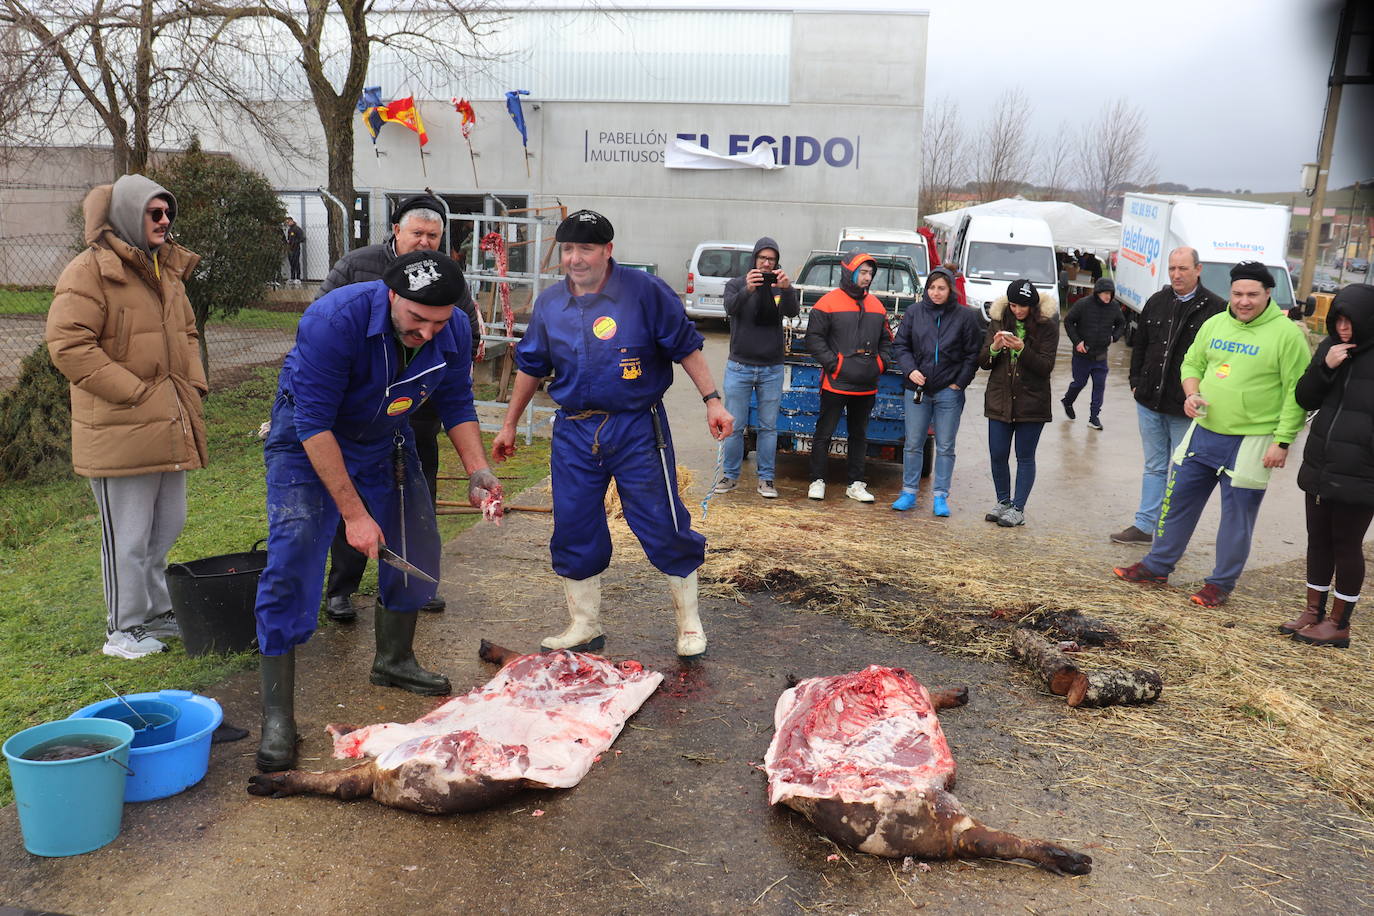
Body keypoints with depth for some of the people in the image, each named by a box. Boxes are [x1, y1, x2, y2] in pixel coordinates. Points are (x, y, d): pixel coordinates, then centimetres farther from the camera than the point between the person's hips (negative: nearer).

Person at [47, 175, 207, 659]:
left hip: (169, 427, 8)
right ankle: (124, 629, 16)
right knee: (129, 537, 1)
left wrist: (193, 386, 11)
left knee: (167, 527, 18)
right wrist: (135, 394, -19)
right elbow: (68, 344, -18)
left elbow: (186, 333, 26)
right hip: (120, 432, -8)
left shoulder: (167, 269, 16)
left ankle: (156, 613, 34)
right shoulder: (89, 270, -11)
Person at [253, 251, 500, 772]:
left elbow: (456, 405, -1)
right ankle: (277, 716, -7)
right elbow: (314, 424, -31)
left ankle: (394, 662, 34)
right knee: (292, 567, -15)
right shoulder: (335, 319, -34)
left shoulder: (453, 332, -18)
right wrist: (353, 513, -31)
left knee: (416, 551, 10)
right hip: (308, 443, -5)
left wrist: (477, 470, -17)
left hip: (385, 442, 6)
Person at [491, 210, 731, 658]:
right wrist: (509, 426, 20)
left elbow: (686, 346, -2)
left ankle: (689, 621, 19)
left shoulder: (646, 291, -7)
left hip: (638, 428, -4)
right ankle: (584, 626, 26)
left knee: (663, 527, 0)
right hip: (574, 432, 4)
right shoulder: (549, 303, 6)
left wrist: (712, 401, -8)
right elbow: (530, 367, 17)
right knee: (573, 531, 8)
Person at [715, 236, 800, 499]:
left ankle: (765, 479, 14)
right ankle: (731, 475, 16)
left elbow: (793, 312, -14)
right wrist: (747, 290, -39)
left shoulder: (780, 286, 3)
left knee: (768, 427, 7)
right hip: (739, 367, -1)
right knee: (734, 426, 4)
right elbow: (730, 307, -18)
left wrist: (787, 289, -34)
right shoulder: (737, 284, 1)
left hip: (771, 369, 1)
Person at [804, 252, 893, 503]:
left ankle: (856, 484, 19)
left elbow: (886, 340, 22)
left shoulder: (876, 305, 14)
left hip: (867, 386, 6)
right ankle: (817, 481, 11)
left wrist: (881, 363, 6)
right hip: (836, 383, -5)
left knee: (859, 435, 12)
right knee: (824, 433, 1)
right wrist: (832, 363, -14)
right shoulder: (829, 302, -4)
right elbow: (814, 338, -7)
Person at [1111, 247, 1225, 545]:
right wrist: (1136, 382, 9)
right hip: (1150, 401, 5)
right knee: (1154, 467, 15)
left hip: (1185, 408, -5)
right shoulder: (1156, 303, 8)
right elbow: (1139, 345, 17)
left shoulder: (1216, 308, -9)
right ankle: (1145, 525, 23)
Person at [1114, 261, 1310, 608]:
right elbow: (1192, 364, 19)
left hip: (1250, 441, -5)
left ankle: (1221, 583, 19)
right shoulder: (1214, 324, 8)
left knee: (1237, 516, 5)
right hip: (1203, 432, 5)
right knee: (1179, 500, 12)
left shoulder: (1286, 333, -9)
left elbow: (1296, 393, -10)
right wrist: (1191, 394, -2)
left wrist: (1282, 441, -15)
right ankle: (1157, 566, 26)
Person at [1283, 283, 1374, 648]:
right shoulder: (1330, 347, 6)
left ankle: (1339, 624, 17)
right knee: (1318, 540, 15)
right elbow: (1305, 400, 6)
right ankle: (1314, 610, 28)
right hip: (1320, 467, 6)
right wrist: (1324, 367, -10)